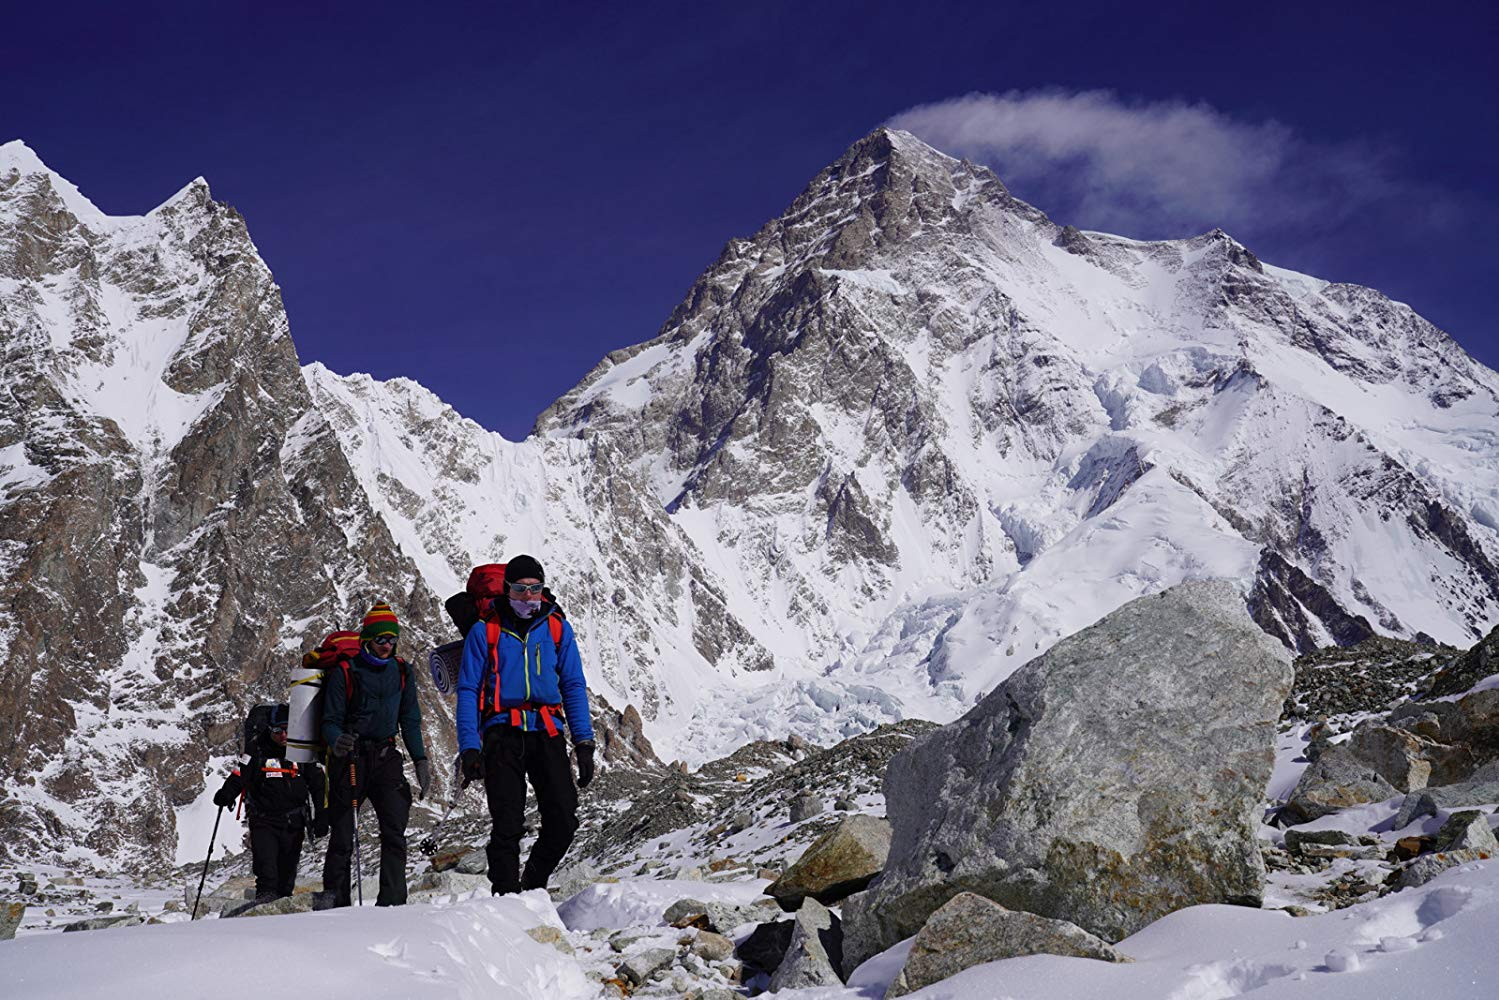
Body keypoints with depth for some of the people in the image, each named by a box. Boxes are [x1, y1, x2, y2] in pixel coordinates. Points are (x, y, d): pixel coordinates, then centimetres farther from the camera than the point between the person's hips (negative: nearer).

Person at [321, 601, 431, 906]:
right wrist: (336, 742, -26)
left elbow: (410, 720, 13)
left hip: (385, 756, 3)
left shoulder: (402, 672, 8)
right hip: (350, 758, -3)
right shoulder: (345, 673, -4)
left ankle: (392, 902, -7)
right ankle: (335, 903, 10)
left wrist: (420, 760, 4)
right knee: (342, 837, 0)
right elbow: (331, 720, -4)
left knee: (395, 830, -9)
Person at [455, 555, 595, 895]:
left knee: (564, 821, -6)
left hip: (547, 731, 2)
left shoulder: (558, 629, 12)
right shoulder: (485, 632, 6)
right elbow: (468, 691, 4)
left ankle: (533, 886, 17)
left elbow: (574, 687, 12)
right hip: (503, 734, -2)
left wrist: (584, 743, 4)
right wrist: (469, 747, -8)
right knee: (507, 825, -8)